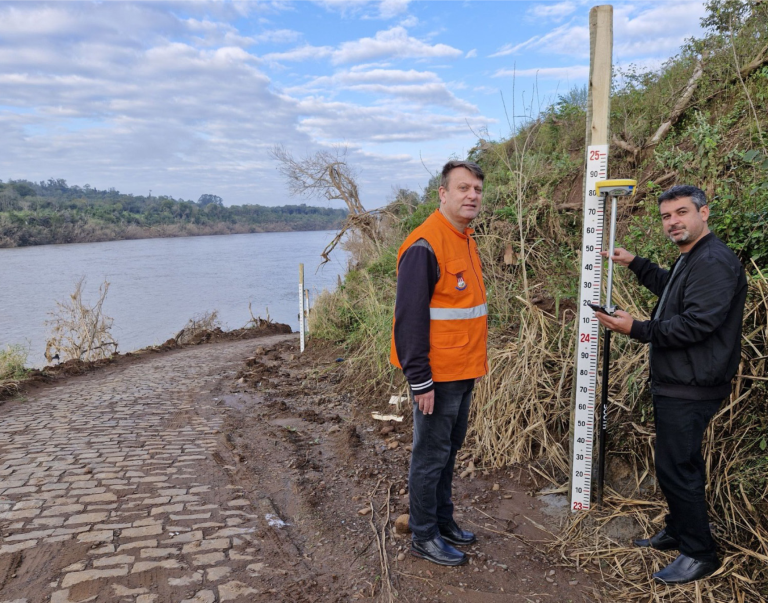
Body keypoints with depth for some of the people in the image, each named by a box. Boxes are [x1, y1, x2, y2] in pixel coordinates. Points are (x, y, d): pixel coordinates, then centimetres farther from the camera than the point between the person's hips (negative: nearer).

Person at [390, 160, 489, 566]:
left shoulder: (465, 240, 12)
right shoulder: (425, 246, -18)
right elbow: (409, 318, -21)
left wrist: (474, 361, 18)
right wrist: (420, 381, -20)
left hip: (464, 372, 9)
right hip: (438, 376, -9)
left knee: (449, 451, 20)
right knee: (431, 457, 5)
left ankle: (442, 520, 36)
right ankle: (423, 537, 21)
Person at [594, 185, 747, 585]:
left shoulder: (714, 262, -19)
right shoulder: (689, 260, 16)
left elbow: (696, 323, -27)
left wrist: (636, 330, -26)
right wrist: (635, 264, 31)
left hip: (690, 390, -11)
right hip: (674, 383, 11)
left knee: (676, 466, -5)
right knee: (678, 462, 19)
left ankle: (699, 553, 11)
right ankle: (678, 532, 34)